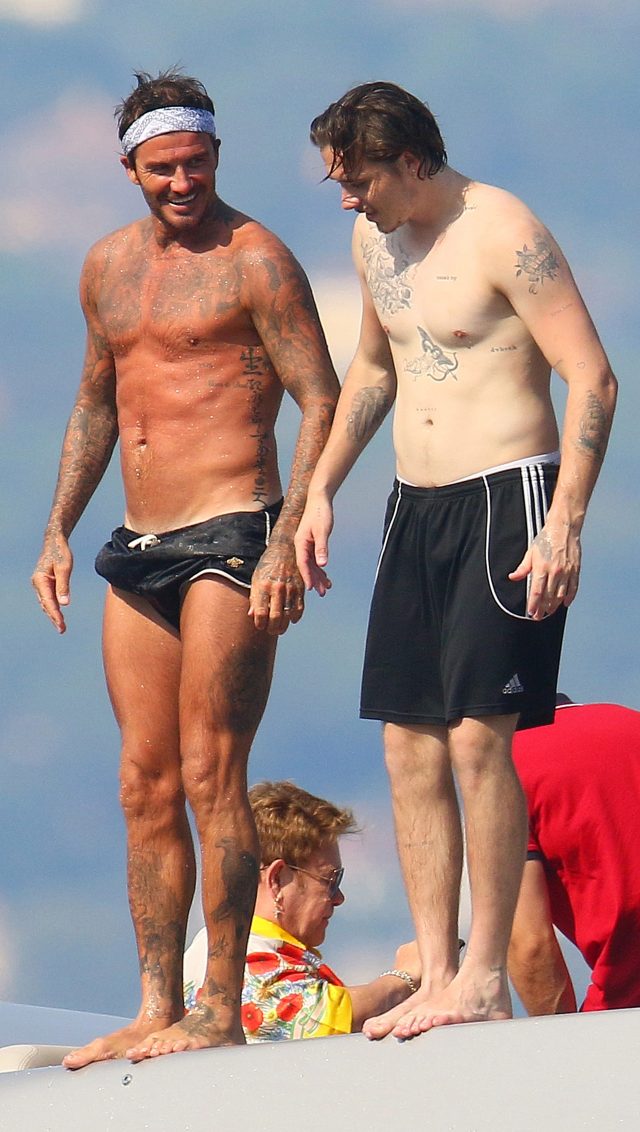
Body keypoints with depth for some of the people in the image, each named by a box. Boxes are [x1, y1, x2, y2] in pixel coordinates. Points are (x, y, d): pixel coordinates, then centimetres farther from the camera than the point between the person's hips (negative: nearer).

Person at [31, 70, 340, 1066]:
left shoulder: (253, 259, -6)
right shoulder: (108, 266, 15)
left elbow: (321, 403, -10)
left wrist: (289, 542, -19)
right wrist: (58, 529, 19)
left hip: (229, 536, -7)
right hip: (140, 551, 7)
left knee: (211, 777, -10)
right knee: (146, 788, 6)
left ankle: (221, 1011, -7)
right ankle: (157, 1012, 10)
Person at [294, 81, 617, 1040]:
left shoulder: (503, 234, -13)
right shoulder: (375, 240, 12)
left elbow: (593, 379, -16)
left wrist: (564, 524, -22)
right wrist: (321, 490, 23)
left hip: (507, 497, -8)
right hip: (416, 510, 8)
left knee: (480, 736, -12)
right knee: (411, 748, 4)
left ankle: (486, 978, -7)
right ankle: (435, 977, 8)